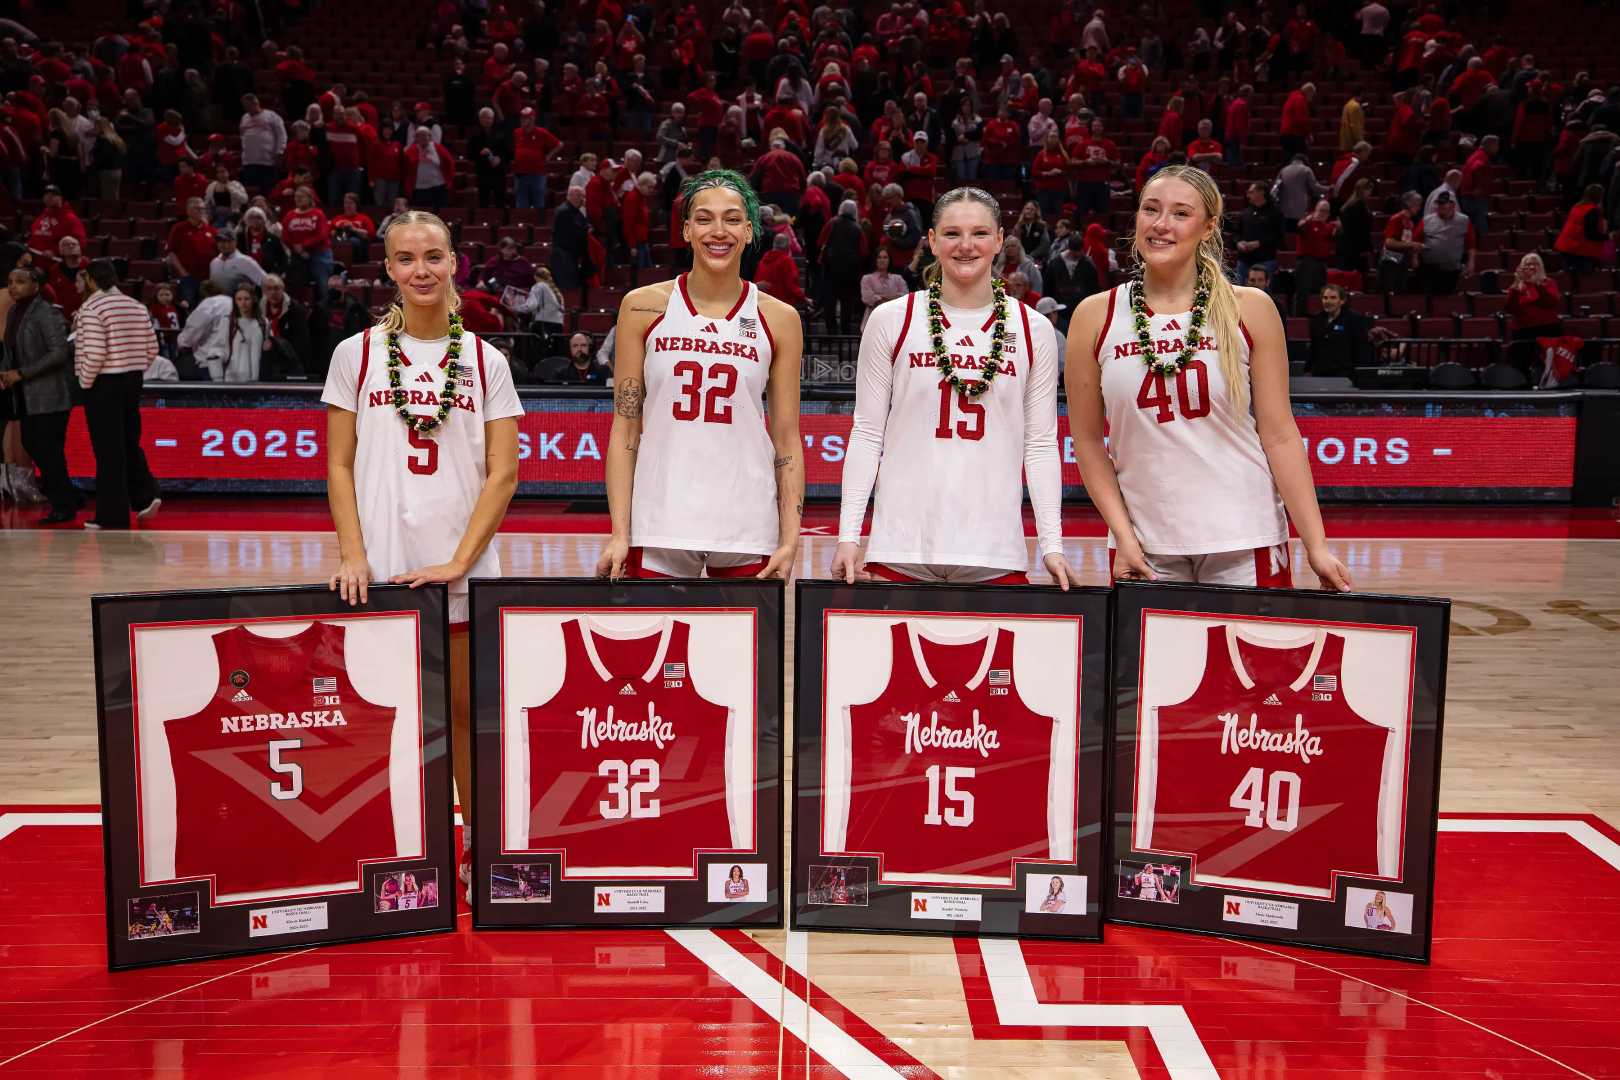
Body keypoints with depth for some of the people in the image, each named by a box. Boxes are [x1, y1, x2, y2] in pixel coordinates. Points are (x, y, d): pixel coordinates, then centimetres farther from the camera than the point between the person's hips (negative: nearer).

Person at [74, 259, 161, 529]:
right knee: (129, 443, 18)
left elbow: (94, 353, -21)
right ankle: (146, 495, 7)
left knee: (108, 450, -1)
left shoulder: (92, 308, -13)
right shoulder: (137, 306, 7)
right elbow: (152, 348, 8)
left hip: (103, 385, -6)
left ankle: (113, 516, 3)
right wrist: (134, 371, 17)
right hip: (132, 382, 6)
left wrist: (85, 382, -8)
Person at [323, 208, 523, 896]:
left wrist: (458, 561, -10)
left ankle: (481, 848, 20)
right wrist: (351, 553, -8)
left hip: (464, 568, 0)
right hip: (382, 568, 0)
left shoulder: (485, 361, 6)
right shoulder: (357, 354, 6)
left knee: (467, 710, 6)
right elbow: (339, 466, 5)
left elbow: (504, 473, 0)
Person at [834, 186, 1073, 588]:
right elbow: (866, 433, 5)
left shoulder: (1033, 329, 7)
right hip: (900, 548, -1)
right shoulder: (891, 320, 4)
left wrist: (1051, 544, 0)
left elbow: (1041, 443, 8)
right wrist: (848, 535, -3)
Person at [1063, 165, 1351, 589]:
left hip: (1247, 543, 0)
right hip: (1145, 548, 1)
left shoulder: (1251, 310, 0)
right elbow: (1088, 440, 5)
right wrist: (1123, 535, -4)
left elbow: (1279, 434, 0)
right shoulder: (1095, 316, 2)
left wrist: (1316, 546, -4)